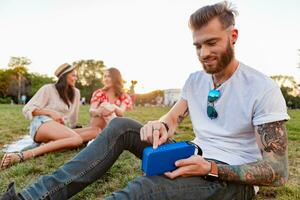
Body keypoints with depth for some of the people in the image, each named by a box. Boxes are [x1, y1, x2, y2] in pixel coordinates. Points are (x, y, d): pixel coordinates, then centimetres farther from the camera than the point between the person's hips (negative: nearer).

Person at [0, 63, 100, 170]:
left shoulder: (75, 93, 21)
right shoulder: (48, 89, 7)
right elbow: (27, 109, 1)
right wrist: (50, 112, -11)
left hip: (63, 131, 6)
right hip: (43, 123, -6)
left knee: (96, 130, -18)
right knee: (77, 139, -36)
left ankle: (50, 144, -30)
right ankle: (22, 155, -39)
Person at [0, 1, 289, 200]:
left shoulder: (262, 89, -14)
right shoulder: (194, 81, 6)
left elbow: (277, 170, -16)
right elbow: (171, 120, 3)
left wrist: (211, 169, -30)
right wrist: (158, 126, -22)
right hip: (194, 160, 6)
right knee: (121, 127, -13)